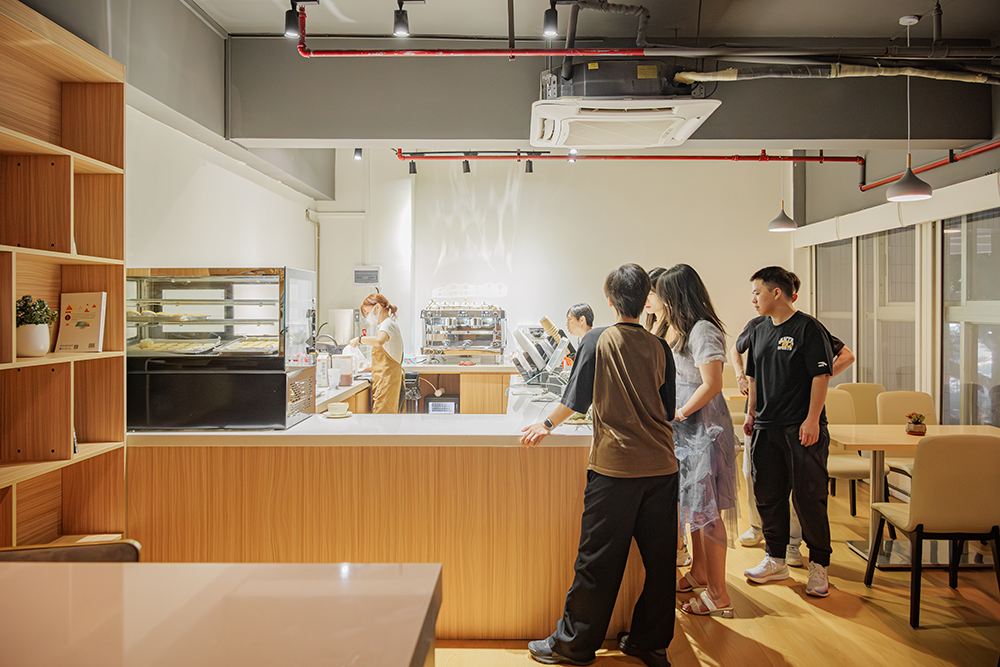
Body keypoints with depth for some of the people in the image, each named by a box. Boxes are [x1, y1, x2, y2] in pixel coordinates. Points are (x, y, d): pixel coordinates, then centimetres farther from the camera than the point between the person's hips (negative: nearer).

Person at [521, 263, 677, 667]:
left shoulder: (597, 341, -4)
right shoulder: (660, 348, 6)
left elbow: (576, 399, -1)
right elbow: (668, 410, 13)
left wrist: (546, 425, 15)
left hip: (615, 466, -4)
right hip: (662, 464, 4)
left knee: (599, 559, 3)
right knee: (659, 558, 11)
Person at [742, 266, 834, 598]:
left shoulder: (808, 328, -7)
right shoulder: (760, 331, 14)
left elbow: (821, 375, -11)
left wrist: (812, 419, -17)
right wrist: (751, 414, 17)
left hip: (802, 428, -7)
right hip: (766, 427, 7)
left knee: (808, 497, -1)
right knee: (768, 495, 10)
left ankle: (819, 565, 13)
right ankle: (775, 560, 23)